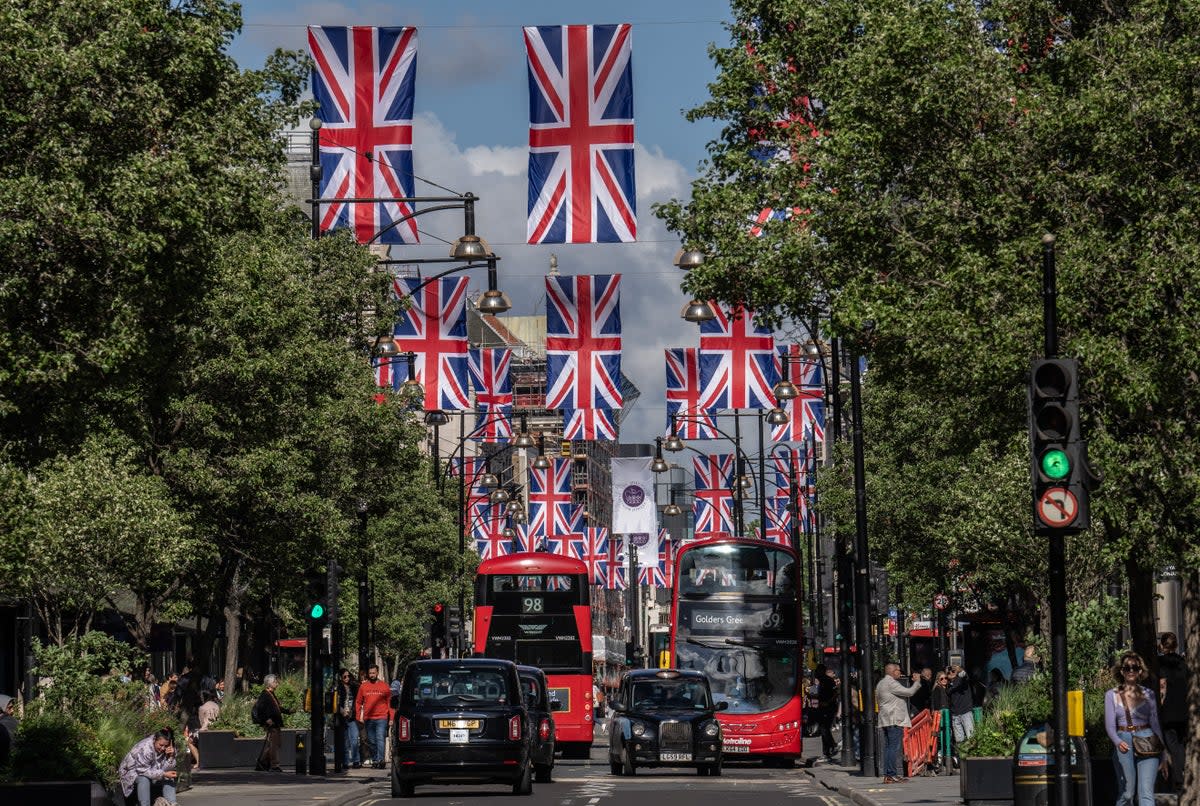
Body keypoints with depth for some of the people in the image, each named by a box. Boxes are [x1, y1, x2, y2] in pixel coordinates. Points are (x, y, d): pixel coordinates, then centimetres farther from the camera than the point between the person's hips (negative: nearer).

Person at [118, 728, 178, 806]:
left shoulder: (168, 749, -11)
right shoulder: (145, 748, -31)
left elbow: (165, 770, -11)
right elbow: (144, 771, -30)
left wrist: (170, 757, -28)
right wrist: (164, 774, -34)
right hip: (131, 772, -6)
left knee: (169, 780, -11)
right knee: (144, 779, -36)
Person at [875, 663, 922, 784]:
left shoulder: (881, 683, 18)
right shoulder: (891, 683, -13)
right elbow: (909, 692, -14)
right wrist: (917, 683, 2)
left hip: (885, 719, 10)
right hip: (895, 719, -10)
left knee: (888, 747, 9)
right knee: (894, 747, -10)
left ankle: (887, 775, 7)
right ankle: (892, 775, -14)